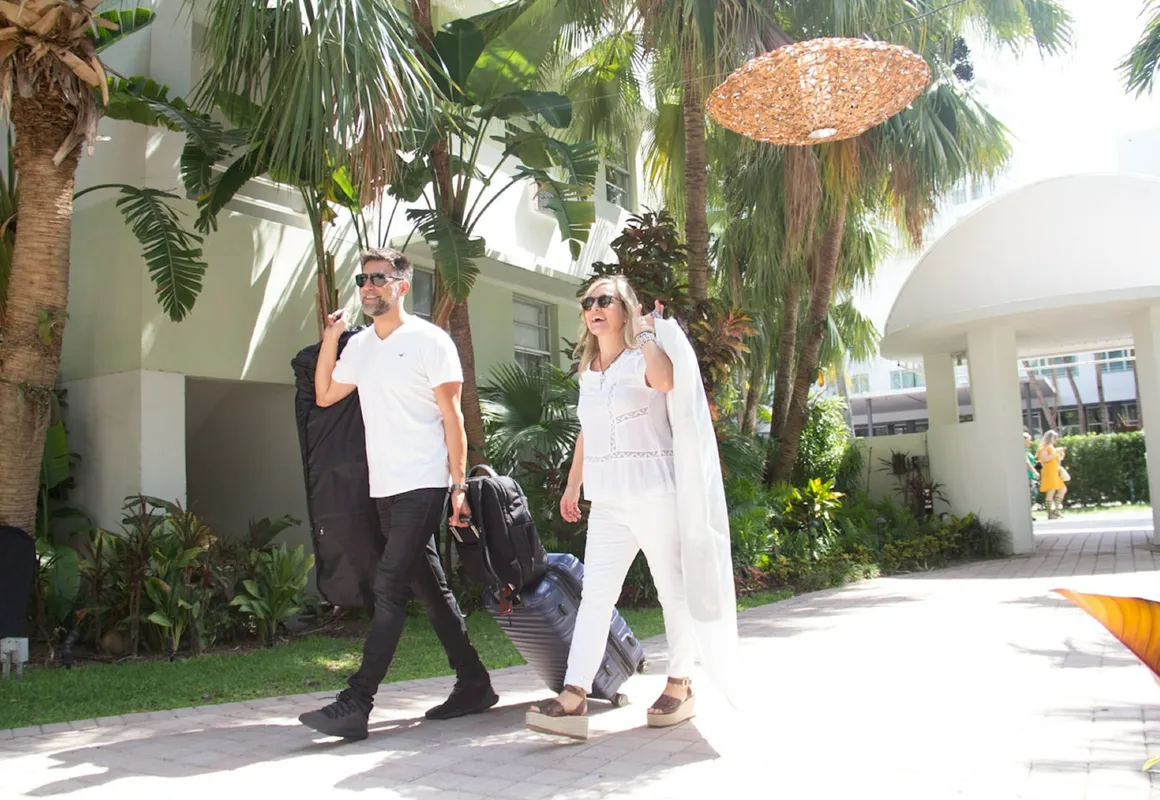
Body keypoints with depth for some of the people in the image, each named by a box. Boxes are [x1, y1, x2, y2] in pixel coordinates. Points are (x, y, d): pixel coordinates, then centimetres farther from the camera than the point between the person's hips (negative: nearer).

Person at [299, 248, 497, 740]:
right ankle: (474, 685, 22)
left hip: (423, 484, -7)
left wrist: (459, 485, -11)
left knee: (390, 588, -12)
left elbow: (452, 417, -6)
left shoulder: (429, 340, -5)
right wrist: (329, 339, 11)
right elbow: (324, 395, 23)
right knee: (430, 589, 11)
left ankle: (356, 704, -11)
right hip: (385, 489, 7)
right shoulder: (359, 345, 15)